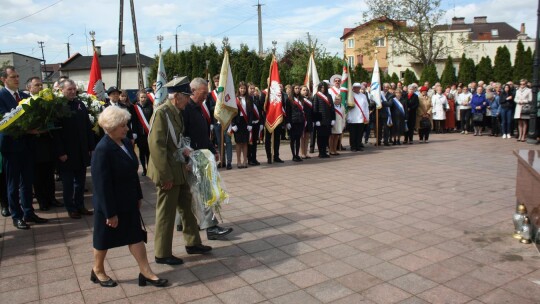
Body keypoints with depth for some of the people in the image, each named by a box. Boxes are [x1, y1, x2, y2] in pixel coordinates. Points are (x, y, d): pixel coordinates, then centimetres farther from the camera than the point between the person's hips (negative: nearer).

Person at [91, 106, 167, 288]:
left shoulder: (126, 142, -1)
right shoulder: (102, 150, -24)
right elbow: (102, 184, -23)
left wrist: (138, 196, 12)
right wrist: (110, 213, -20)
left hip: (129, 202, 7)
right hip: (110, 204, -7)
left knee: (136, 236, 10)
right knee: (104, 239, 13)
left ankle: (146, 272, 18)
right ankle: (98, 271, 35)